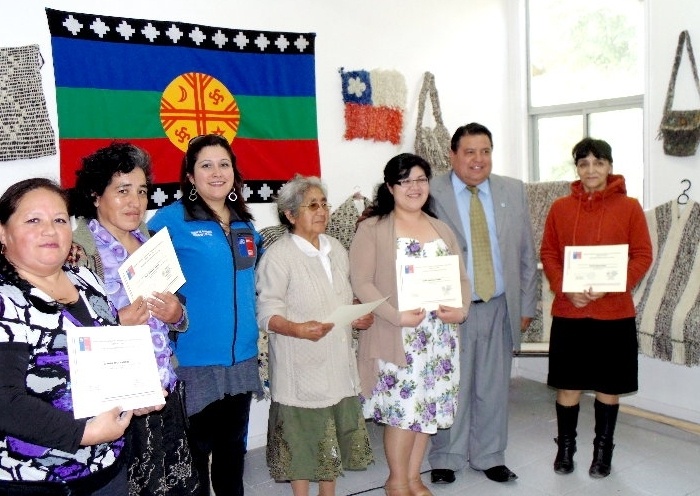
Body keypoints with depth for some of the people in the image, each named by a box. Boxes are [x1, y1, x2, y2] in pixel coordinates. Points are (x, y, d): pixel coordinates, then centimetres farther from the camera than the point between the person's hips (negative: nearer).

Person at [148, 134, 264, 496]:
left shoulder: (245, 223, 9)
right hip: (195, 357, -5)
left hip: (242, 356, 6)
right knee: (196, 449, 8)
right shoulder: (171, 219, -10)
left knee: (233, 445, 19)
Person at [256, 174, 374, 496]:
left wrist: (358, 317, 0)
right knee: (302, 436, 5)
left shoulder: (336, 249, 10)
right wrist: (299, 329, -32)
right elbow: (267, 314, -16)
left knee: (334, 435, 16)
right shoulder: (278, 256, -12)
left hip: (338, 362, 7)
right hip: (301, 366, -6)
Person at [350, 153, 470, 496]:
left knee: (428, 408, 10)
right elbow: (361, 282, -11)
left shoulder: (442, 230, 15)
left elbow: (461, 278, 13)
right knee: (402, 409, -2)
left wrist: (461, 309, -7)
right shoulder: (372, 228, -3)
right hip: (395, 337, -5)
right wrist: (397, 316, -21)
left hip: (438, 336, 5)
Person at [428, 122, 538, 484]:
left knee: (493, 386, 12)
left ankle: (489, 457, 30)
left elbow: (526, 254, 10)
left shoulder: (513, 191, 7)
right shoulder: (431, 194, -6)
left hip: (500, 309, 3)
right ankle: (446, 458, 26)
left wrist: (526, 304, 9)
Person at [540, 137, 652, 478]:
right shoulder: (560, 208, 3)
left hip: (614, 313, -1)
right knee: (567, 385, 8)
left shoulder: (629, 207, -1)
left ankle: (603, 451, 28)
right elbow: (548, 254, 4)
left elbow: (642, 256, -3)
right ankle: (565, 447, 27)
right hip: (568, 312, 1)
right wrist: (565, 289, -13)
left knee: (608, 386, 10)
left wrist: (609, 286, -17)